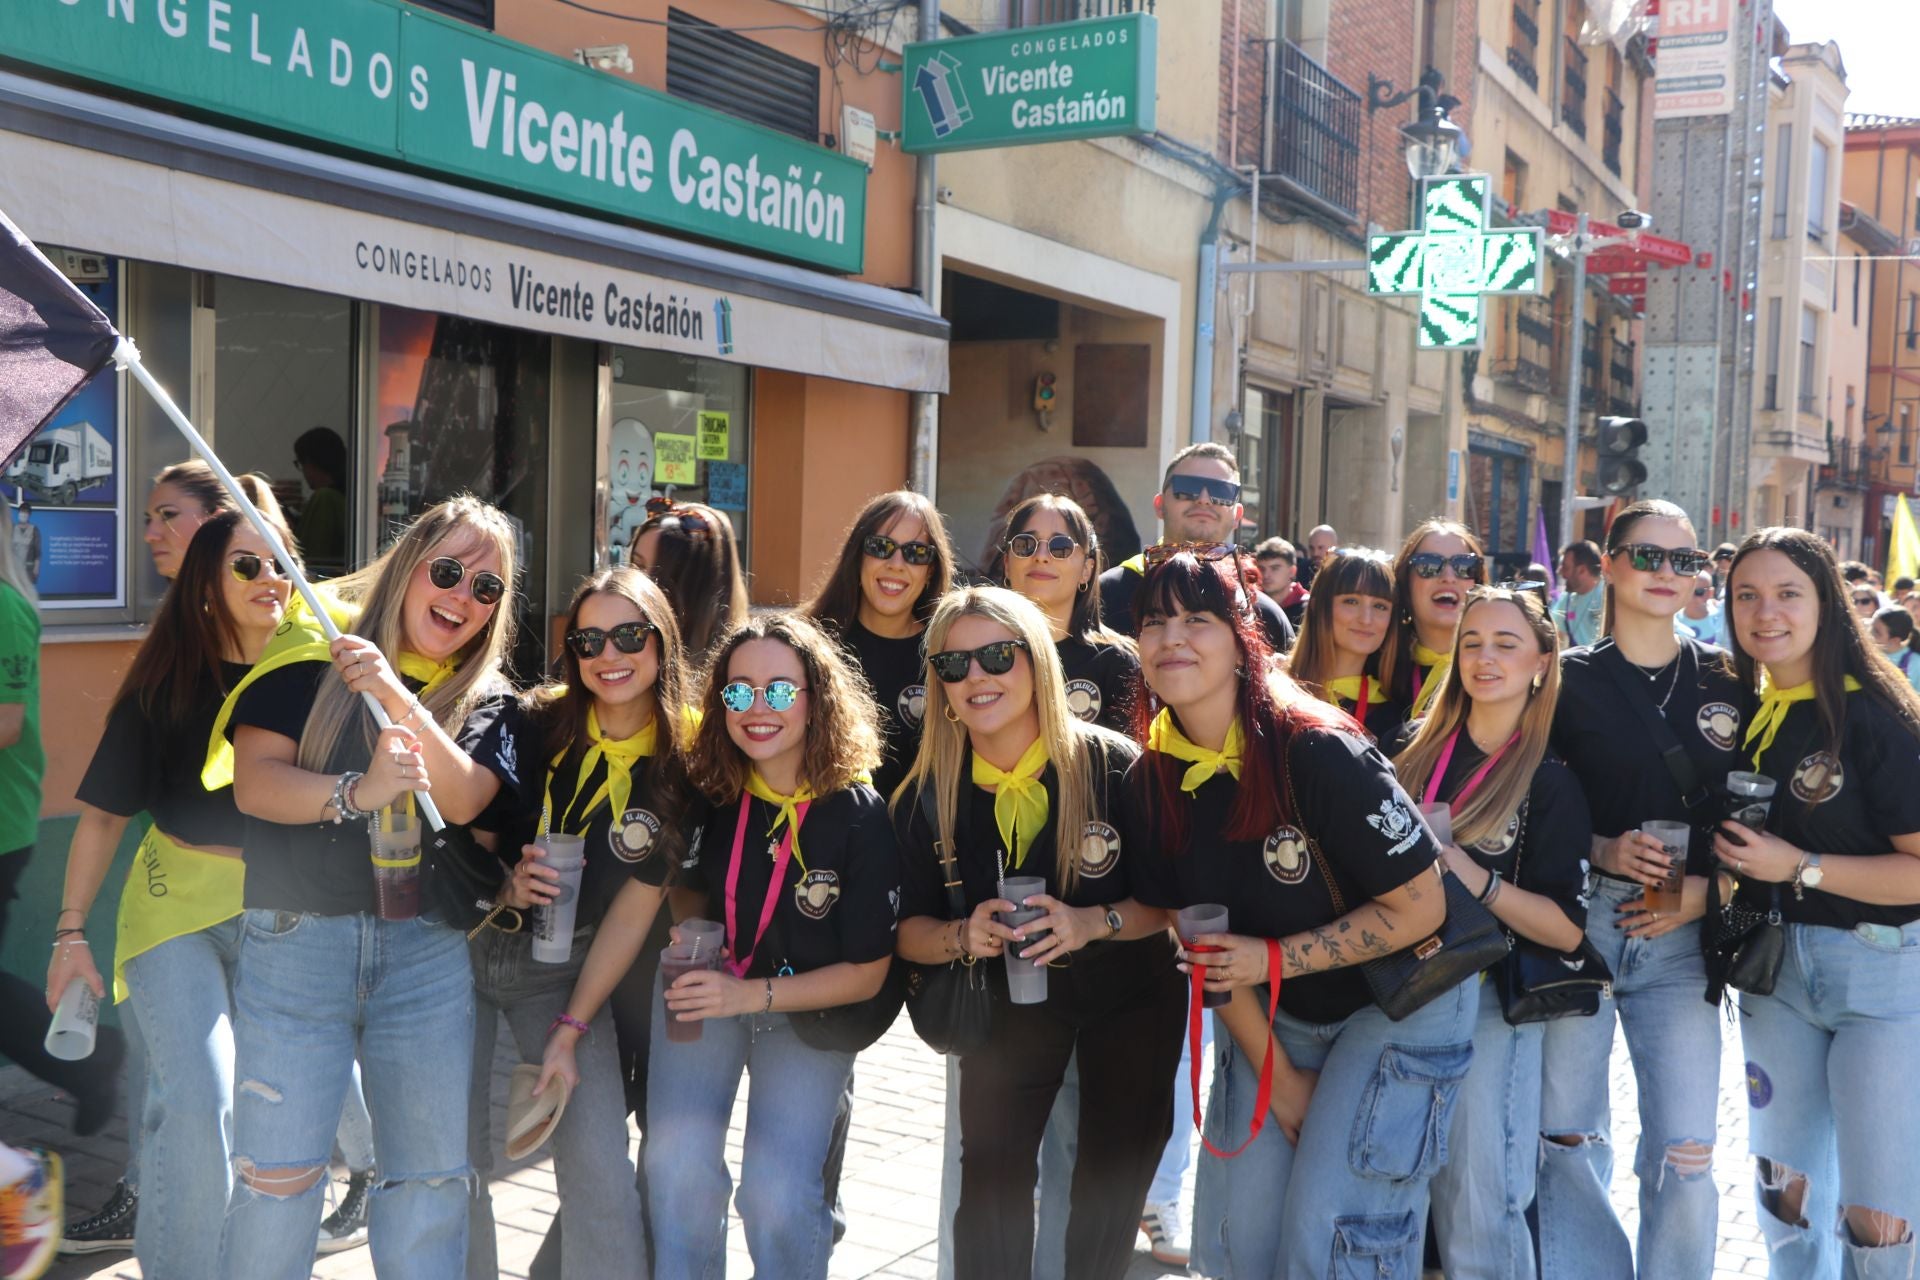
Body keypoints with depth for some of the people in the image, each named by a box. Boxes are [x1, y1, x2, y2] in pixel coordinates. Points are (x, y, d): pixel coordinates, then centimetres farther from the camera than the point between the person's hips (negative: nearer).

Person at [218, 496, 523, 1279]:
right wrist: (354, 794, -23)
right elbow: (254, 782, -6)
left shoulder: (488, 700, 8)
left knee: (433, 1178, 4)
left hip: (429, 950, 2)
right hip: (295, 940, -1)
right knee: (276, 1173, -2)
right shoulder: (315, 655, 4)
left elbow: (462, 799, -11)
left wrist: (397, 695, -22)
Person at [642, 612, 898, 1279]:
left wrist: (751, 995, -20)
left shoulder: (860, 817, -17)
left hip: (809, 1013, -1)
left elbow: (867, 972, -11)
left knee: (778, 1193, -18)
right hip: (705, 988, 2)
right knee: (678, 1163, -21)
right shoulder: (704, 795, -11)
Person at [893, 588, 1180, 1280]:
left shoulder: (1116, 766, -23)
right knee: (990, 1167, -10)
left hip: (1129, 996, -1)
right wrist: (962, 937, -27)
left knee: (1113, 1183, 11)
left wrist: (1095, 923, -34)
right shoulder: (927, 796, -14)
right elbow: (908, 929, -7)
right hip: (1009, 997, 1)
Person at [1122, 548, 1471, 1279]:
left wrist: (1273, 960, -22)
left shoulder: (1316, 752, -27)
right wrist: (1280, 1081, -2)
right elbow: (1204, 942, -3)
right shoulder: (1151, 779, -10)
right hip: (1276, 1013, 5)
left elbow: (1420, 907, -21)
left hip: (1400, 999, -5)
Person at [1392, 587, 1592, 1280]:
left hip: (1488, 998, -4)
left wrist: (1467, 872, -21)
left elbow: (1567, 930, -12)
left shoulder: (1551, 783, -4)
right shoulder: (1418, 753, 6)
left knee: (1476, 1208, -2)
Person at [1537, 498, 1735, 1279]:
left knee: (1685, 1149, -1)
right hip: (1578, 921, -1)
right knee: (1566, 1133, 7)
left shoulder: (1726, 683, 7)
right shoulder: (1568, 679, 2)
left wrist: (1706, 887, -8)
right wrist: (1603, 850, -13)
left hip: (1683, 936, 1)